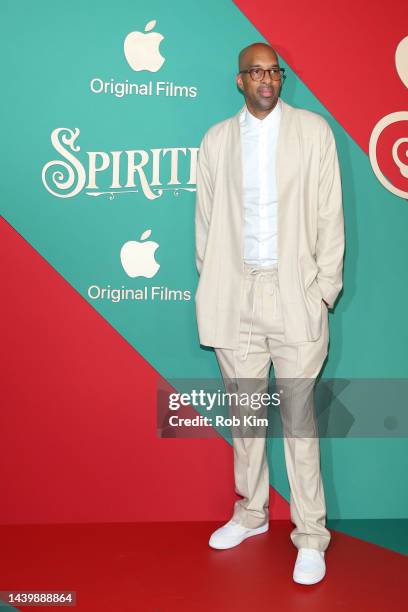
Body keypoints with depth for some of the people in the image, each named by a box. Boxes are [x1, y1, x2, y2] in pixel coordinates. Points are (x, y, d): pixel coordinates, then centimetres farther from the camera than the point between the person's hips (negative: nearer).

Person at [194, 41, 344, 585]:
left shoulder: (313, 130, 3)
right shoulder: (216, 140, 10)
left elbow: (329, 215, 1)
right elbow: (206, 220, 10)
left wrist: (325, 290, -4)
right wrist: (210, 287, 5)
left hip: (294, 293, -3)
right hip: (234, 296, 3)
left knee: (298, 416, -1)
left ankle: (311, 534, 11)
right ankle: (251, 512, 30)